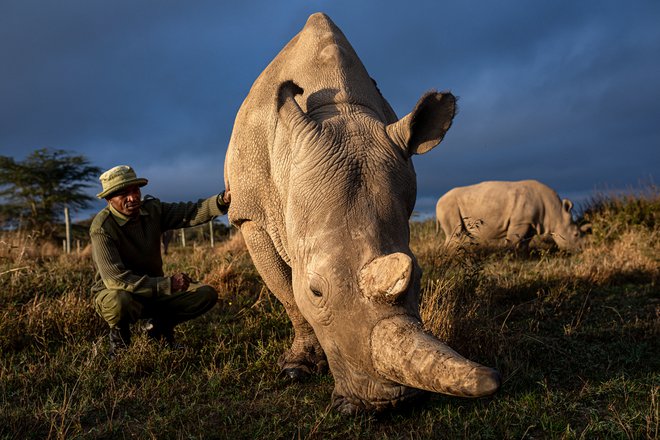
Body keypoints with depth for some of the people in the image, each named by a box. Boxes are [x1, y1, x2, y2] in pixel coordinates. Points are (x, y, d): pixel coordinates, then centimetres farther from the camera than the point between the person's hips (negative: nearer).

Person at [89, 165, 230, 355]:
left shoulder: (152, 209, -5)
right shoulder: (102, 227, -23)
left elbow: (191, 213, -16)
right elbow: (116, 279, -31)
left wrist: (223, 200, -36)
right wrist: (167, 284, -34)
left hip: (154, 288, 5)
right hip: (114, 292, -5)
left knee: (206, 295, -10)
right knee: (119, 302, -41)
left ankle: (159, 326, 13)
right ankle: (119, 334, -4)